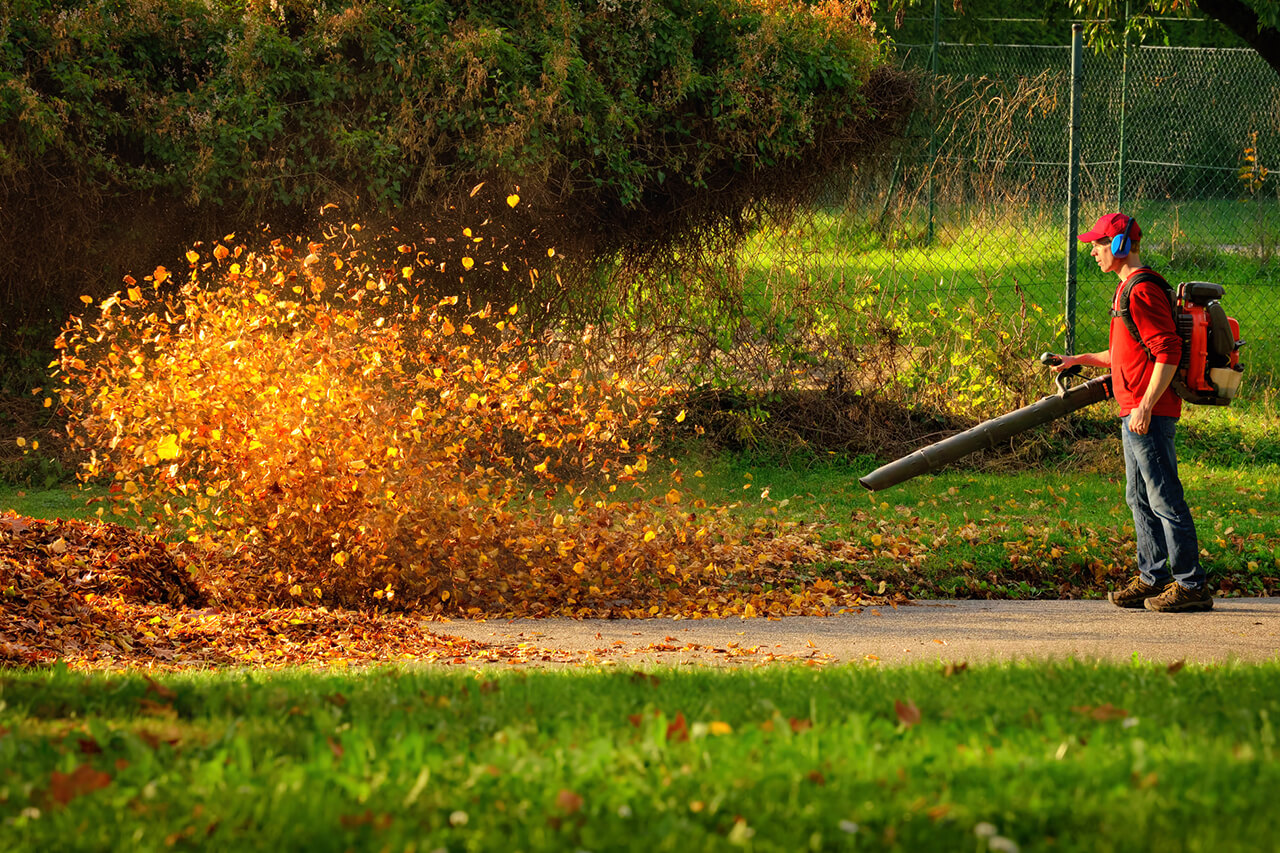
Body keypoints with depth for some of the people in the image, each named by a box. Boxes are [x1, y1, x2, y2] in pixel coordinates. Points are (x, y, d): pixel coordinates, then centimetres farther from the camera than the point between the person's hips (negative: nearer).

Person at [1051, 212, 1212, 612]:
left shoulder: (1143, 290, -16)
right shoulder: (1127, 289, 18)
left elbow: (1168, 351, -22)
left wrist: (1145, 406, -24)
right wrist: (1080, 360, 22)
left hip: (1149, 415, -11)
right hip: (1134, 412, 11)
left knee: (1164, 499, -9)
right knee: (1140, 498, 15)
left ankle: (1192, 585, -7)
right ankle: (1153, 578, 21)